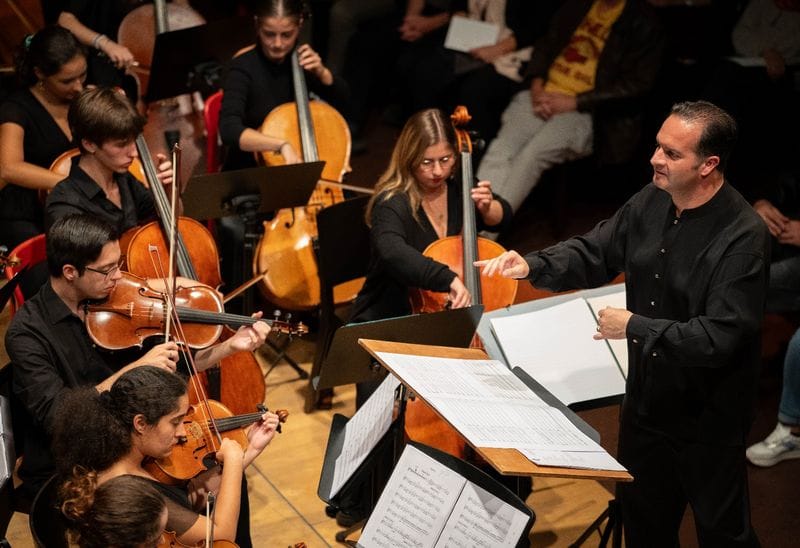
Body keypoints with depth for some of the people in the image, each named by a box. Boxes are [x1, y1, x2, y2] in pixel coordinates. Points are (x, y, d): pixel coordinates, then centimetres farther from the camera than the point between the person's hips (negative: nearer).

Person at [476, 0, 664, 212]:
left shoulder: (643, 25, 0)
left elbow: (636, 85, -7)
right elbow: (546, 44, 23)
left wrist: (574, 102, -13)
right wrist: (536, 84, 1)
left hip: (586, 113, -5)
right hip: (544, 97, 5)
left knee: (533, 154, -31)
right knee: (500, 149, -23)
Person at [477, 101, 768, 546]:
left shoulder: (744, 237, -26)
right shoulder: (652, 201, -5)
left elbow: (718, 339, -30)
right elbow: (594, 252, 5)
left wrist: (634, 327, -25)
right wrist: (533, 266, -12)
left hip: (708, 418, -7)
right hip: (646, 402, 7)